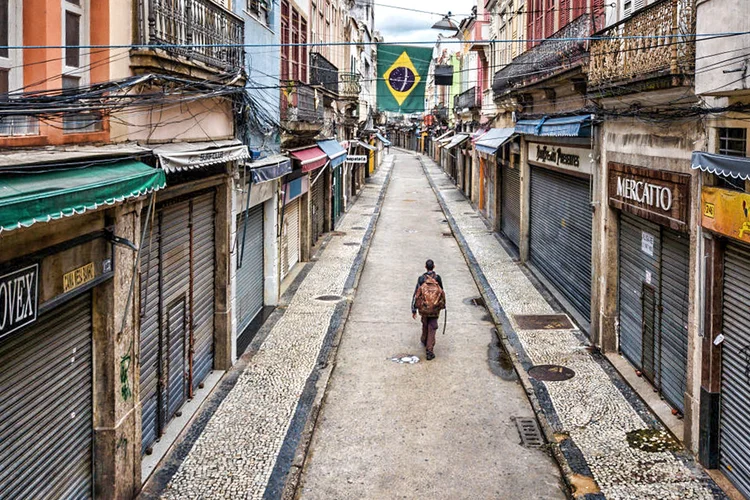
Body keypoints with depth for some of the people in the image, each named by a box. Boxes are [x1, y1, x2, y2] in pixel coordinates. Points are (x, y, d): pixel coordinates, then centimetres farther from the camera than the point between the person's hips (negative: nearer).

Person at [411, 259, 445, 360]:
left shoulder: (421, 279, -11)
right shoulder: (438, 278, -9)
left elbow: (416, 294, -10)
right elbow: (442, 292, 1)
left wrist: (414, 310, -4)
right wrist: (443, 305, 18)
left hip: (424, 307, 1)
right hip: (435, 309, -1)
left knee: (425, 325, 25)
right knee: (432, 328, 3)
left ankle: (424, 342, 45)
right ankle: (430, 350, -5)